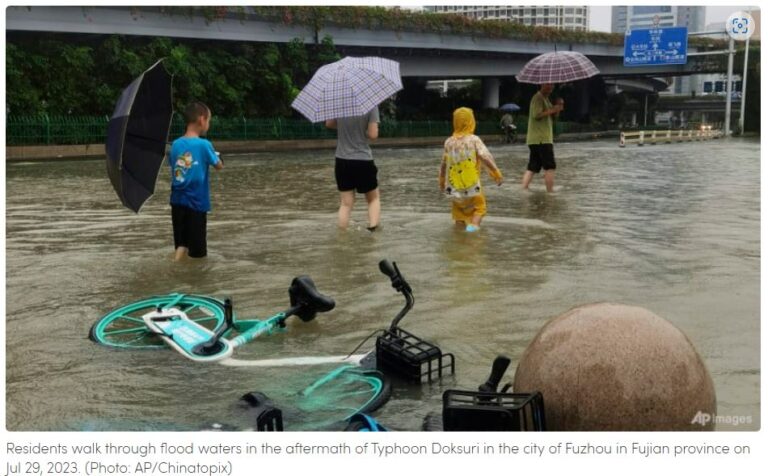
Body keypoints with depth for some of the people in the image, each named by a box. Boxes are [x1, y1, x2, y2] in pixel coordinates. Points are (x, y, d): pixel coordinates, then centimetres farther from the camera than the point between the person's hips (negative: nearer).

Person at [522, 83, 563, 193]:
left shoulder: (545, 98, 21)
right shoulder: (538, 98, -11)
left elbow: (553, 115, 24)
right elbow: (537, 114, -23)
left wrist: (558, 107, 5)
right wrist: (553, 110, -19)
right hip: (541, 139, -10)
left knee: (532, 167, 6)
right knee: (550, 167, -8)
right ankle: (550, 192, -6)